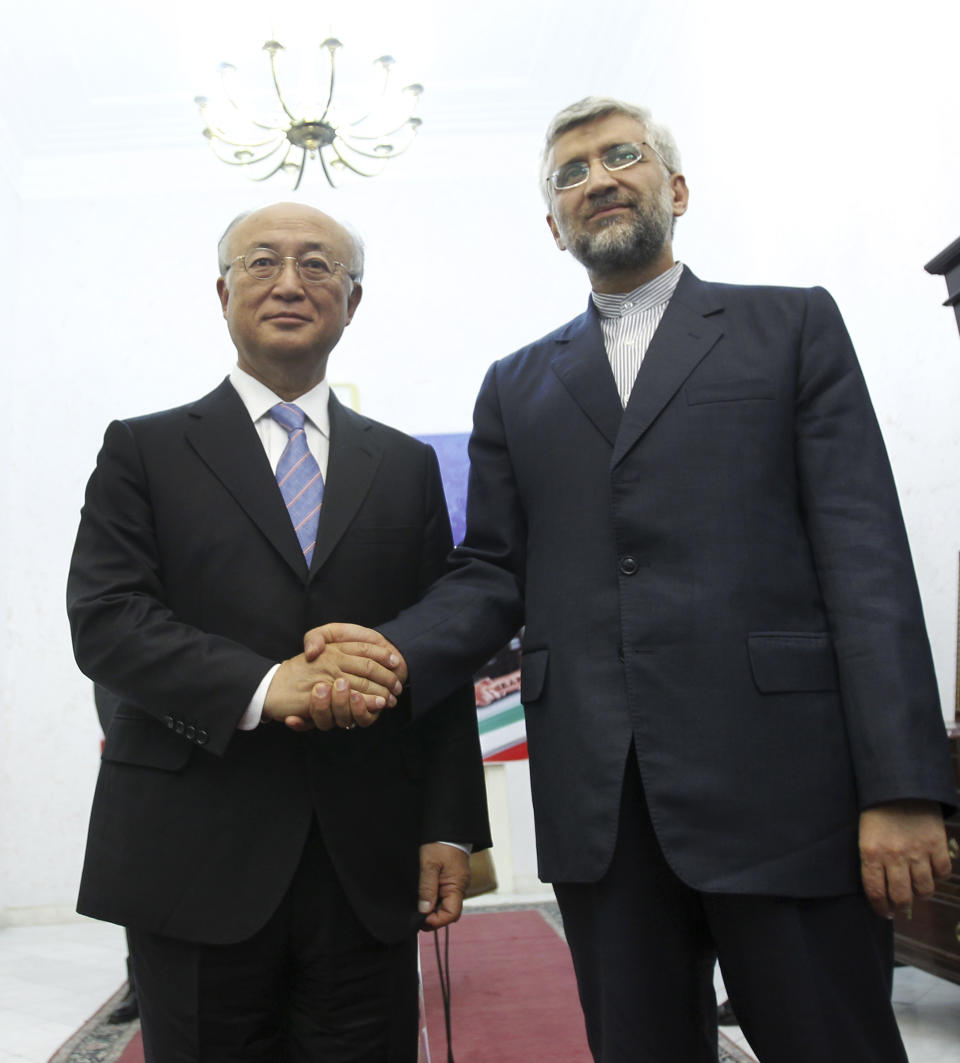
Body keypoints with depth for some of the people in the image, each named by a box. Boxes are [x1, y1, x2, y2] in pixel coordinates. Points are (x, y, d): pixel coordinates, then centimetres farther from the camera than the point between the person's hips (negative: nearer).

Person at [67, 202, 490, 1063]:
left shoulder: (407, 466, 12)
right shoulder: (145, 451, 6)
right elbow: (104, 620, -6)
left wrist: (451, 828, 1)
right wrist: (260, 685, -21)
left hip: (368, 862, 2)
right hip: (196, 855, -1)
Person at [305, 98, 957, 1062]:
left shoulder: (793, 327, 8)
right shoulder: (516, 387, 17)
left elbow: (865, 555, -2)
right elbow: (494, 571, 11)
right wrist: (397, 651, -11)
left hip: (776, 776, -2)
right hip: (599, 795, 3)